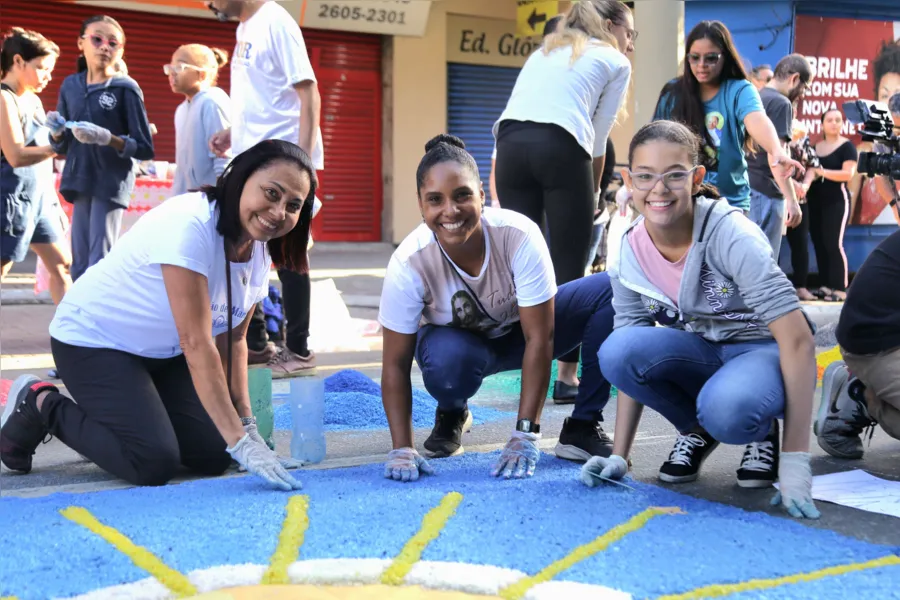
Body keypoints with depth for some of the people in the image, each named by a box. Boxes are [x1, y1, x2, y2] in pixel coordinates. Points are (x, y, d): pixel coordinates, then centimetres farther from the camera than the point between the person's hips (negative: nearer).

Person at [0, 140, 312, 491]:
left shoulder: (260, 250, -6)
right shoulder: (189, 226, -32)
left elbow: (232, 340, 2)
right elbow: (197, 343, -35)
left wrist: (246, 425, -7)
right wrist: (240, 442, -37)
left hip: (162, 354, 8)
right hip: (92, 342, -8)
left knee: (213, 456, -4)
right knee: (155, 464, -19)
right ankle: (39, 404, 3)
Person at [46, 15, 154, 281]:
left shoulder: (126, 88, -6)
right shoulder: (70, 85, 9)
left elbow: (145, 149, -7)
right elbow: (62, 146, 16)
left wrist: (106, 138, -22)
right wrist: (57, 131, -6)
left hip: (112, 184, -5)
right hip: (80, 182, 5)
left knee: (100, 266, -9)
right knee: (80, 266, 9)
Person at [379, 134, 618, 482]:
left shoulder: (520, 236, -32)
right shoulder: (408, 264, -30)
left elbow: (539, 338, -29)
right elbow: (396, 365, -21)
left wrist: (525, 436, -32)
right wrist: (402, 450, -30)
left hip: (520, 329, 1)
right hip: (460, 341, -1)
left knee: (610, 291, -24)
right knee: (446, 361, -39)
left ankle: (582, 428, -12)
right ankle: (451, 415, 1)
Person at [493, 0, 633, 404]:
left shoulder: (545, 50, 33)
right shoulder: (616, 63, 17)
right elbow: (598, 138, 13)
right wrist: (594, 192, 24)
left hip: (510, 143, 5)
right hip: (560, 147, -5)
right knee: (569, 270, 1)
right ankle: (568, 376, 3)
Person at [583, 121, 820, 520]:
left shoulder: (730, 235, -26)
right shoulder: (629, 254, -10)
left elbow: (798, 338, -29)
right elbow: (631, 364, -3)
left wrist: (796, 461, -33)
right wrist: (619, 456, -12)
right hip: (698, 352, 4)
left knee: (727, 411, -39)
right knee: (616, 351, -27)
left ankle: (762, 431, -1)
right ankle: (697, 429, 1)